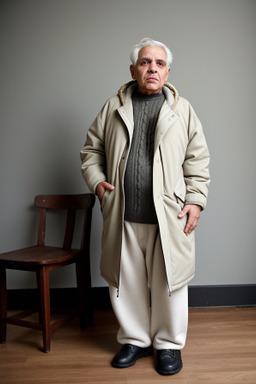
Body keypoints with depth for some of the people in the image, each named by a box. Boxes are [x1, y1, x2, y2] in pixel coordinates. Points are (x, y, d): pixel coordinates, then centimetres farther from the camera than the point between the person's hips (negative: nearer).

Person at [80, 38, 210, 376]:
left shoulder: (182, 109, 6)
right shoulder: (113, 107, 9)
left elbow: (198, 160, 5)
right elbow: (91, 151, 14)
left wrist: (195, 200, -4)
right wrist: (97, 181, -2)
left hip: (169, 216, -1)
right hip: (122, 215, 2)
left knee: (168, 281, 7)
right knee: (126, 281, 12)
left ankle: (169, 344, 29)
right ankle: (135, 340, 33)